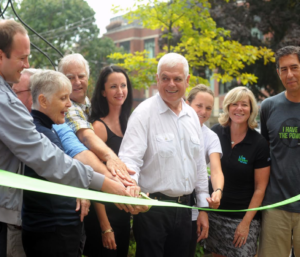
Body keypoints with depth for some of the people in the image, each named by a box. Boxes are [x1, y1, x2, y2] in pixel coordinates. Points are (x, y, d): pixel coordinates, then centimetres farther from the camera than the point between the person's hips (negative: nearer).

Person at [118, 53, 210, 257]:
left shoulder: (192, 115, 9)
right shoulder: (144, 112, -10)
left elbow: (200, 163, 14)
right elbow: (130, 159, -19)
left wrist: (203, 207, 14)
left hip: (184, 208, 6)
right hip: (152, 209, -6)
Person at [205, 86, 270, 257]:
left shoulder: (259, 144, -9)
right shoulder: (215, 133, -3)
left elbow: (260, 188, -7)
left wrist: (246, 222, -10)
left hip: (243, 217, -2)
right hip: (215, 213, 3)